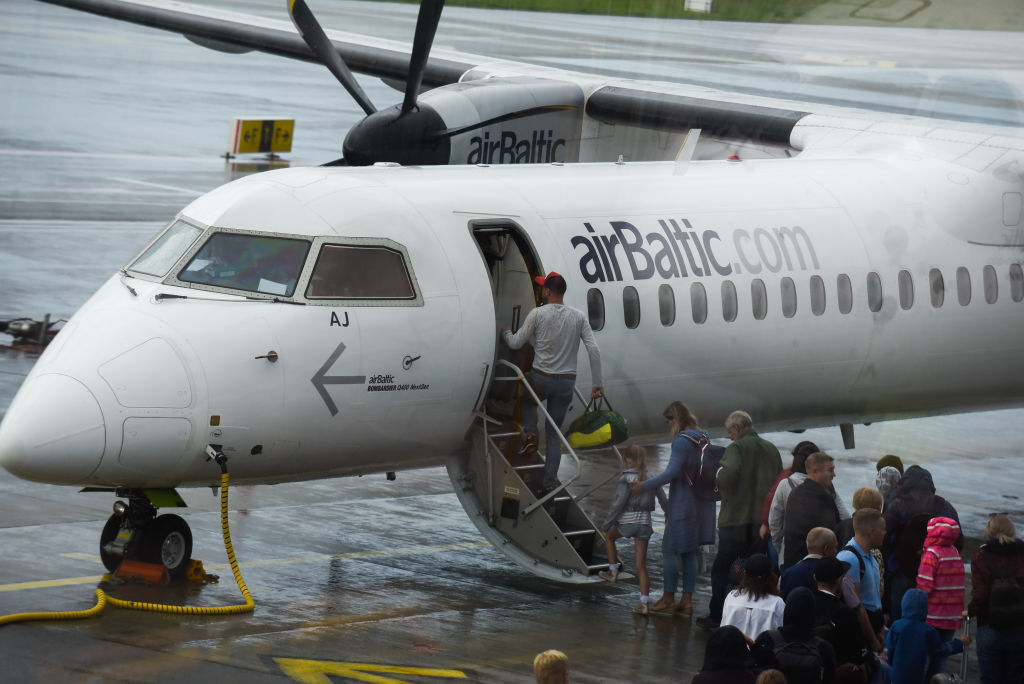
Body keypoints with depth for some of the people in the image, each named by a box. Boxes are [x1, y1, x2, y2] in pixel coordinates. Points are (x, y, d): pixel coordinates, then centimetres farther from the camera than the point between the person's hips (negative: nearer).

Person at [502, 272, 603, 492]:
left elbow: (515, 343, 0)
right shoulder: (579, 317, 1)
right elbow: (594, 350, -4)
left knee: (527, 400, 34)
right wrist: (598, 383, 2)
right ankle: (550, 482, 11)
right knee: (554, 433, 13)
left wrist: (505, 333, 24)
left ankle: (530, 434, 7)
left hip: (541, 379, -2)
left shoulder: (538, 314, -7)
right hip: (566, 383, 2)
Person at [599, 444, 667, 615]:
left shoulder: (626, 479, -11)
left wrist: (607, 524, -5)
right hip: (645, 523, 4)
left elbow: (618, 503, -14)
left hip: (626, 522, -4)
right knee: (641, 565, 7)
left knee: (609, 536, 32)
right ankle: (644, 602, 2)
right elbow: (664, 501, 8)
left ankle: (613, 571, 33)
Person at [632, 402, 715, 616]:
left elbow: (672, 472, -24)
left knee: (670, 550, 0)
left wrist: (644, 486, -18)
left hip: (683, 504, -9)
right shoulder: (703, 437, 9)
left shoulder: (682, 441, -17)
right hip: (701, 503, 9)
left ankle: (668, 598, 4)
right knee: (690, 552, 11)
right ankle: (687, 600, 12)